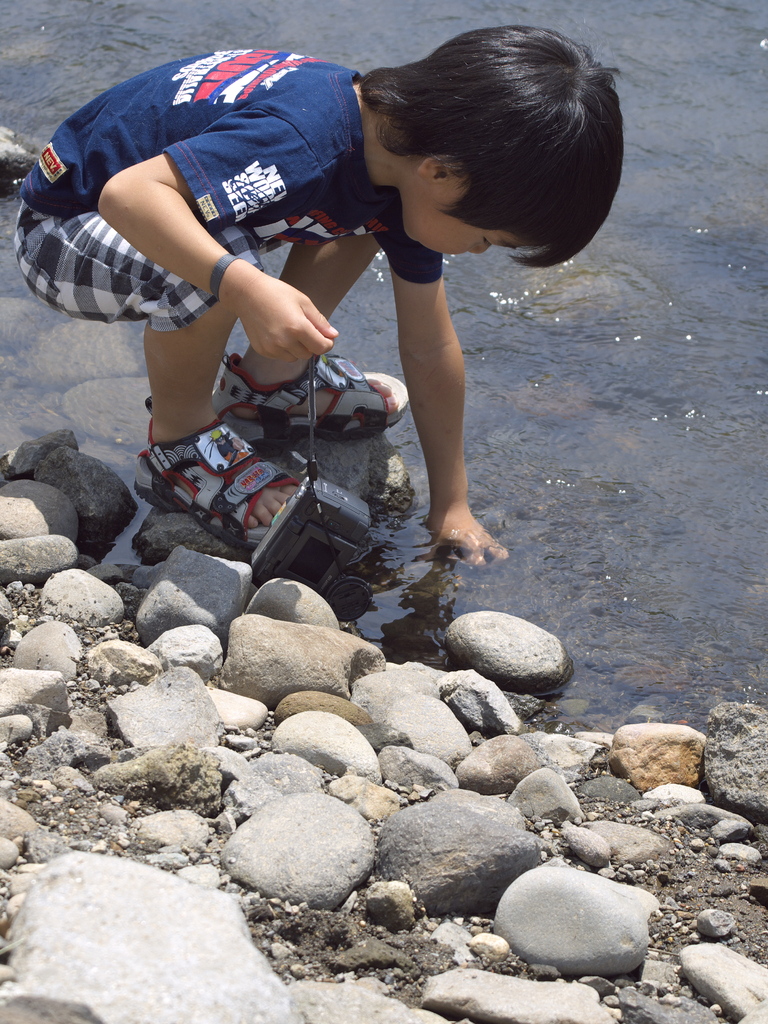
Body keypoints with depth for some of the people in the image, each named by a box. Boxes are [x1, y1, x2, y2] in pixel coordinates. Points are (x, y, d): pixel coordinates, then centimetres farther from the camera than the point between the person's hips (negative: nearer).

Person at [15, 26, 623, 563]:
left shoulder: (404, 148, -8)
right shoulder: (304, 140, -37)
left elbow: (431, 350, -1)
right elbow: (129, 193, -44)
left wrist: (452, 507, 3)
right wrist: (246, 289, -56)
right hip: (65, 231, -8)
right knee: (220, 267, -36)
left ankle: (266, 383, 13)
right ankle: (179, 447, -11)